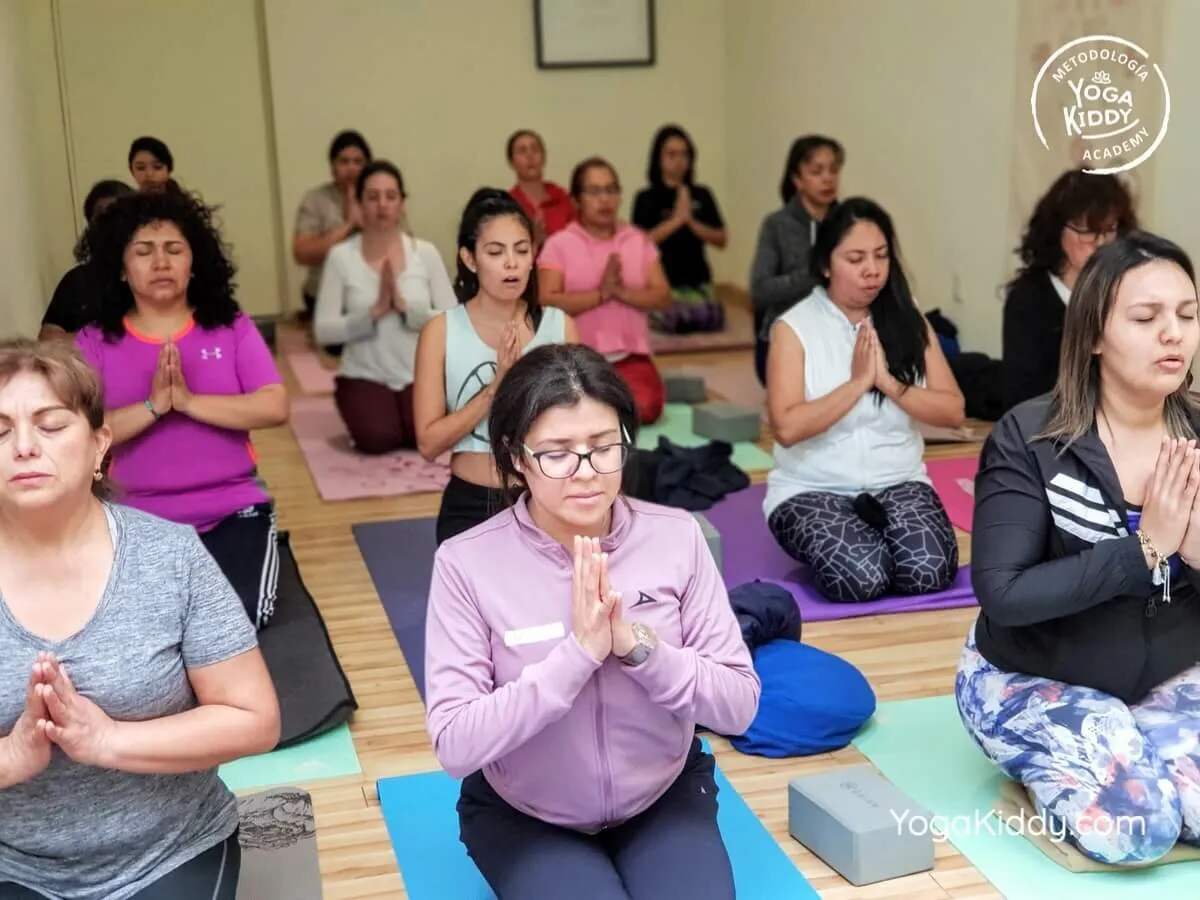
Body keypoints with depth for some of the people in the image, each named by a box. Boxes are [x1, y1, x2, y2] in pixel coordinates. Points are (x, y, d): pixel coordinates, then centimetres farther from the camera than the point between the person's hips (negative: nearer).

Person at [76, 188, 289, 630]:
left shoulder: (231, 326, 2)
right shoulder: (94, 342, 1)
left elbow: (275, 408, -9)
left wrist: (189, 401, -19)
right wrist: (152, 406, -21)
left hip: (233, 510, 0)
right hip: (139, 519, 0)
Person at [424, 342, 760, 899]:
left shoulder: (676, 536, -12)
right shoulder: (467, 563, -19)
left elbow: (739, 704, -10)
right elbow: (455, 745, -22)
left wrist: (638, 645, -27)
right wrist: (577, 652, -31)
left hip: (666, 796, 2)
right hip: (523, 816, -2)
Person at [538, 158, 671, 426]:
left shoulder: (639, 241, 10)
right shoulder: (559, 244, 0)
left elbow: (662, 297, 2)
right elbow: (546, 303, -12)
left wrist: (622, 292, -16)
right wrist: (601, 293, -19)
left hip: (631, 357, 3)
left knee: (646, 407, -23)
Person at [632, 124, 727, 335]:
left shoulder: (702, 195, 10)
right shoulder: (646, 198, 1)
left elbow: (720, 239, 5)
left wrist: (691, 221, -10)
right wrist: (676, 220, -14)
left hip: (698, 280, 3)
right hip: (662, 282, -3)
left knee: (711, 319, -23)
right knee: (676, 320, -30)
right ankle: (652, 315, 4)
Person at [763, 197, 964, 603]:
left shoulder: (909, 321, 5)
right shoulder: (794, 327, -5)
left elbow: (953, 411, 0)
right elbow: (787, 427, -16)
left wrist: (888, 382, -13)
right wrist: (858, 382, -16)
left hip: (899, 482, 3)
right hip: (812, 490, -3)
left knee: (929, 571, -25)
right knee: (861, 577, -29)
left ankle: (880, 525, 5)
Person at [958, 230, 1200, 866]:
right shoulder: (1029, 439, -19)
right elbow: (1003, 594, -25)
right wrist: (1145, 549, -29)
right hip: (1033, 679, -4)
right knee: (1135, 824, -26)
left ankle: (1111, 753, 9)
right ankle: (1042, 770, 6)